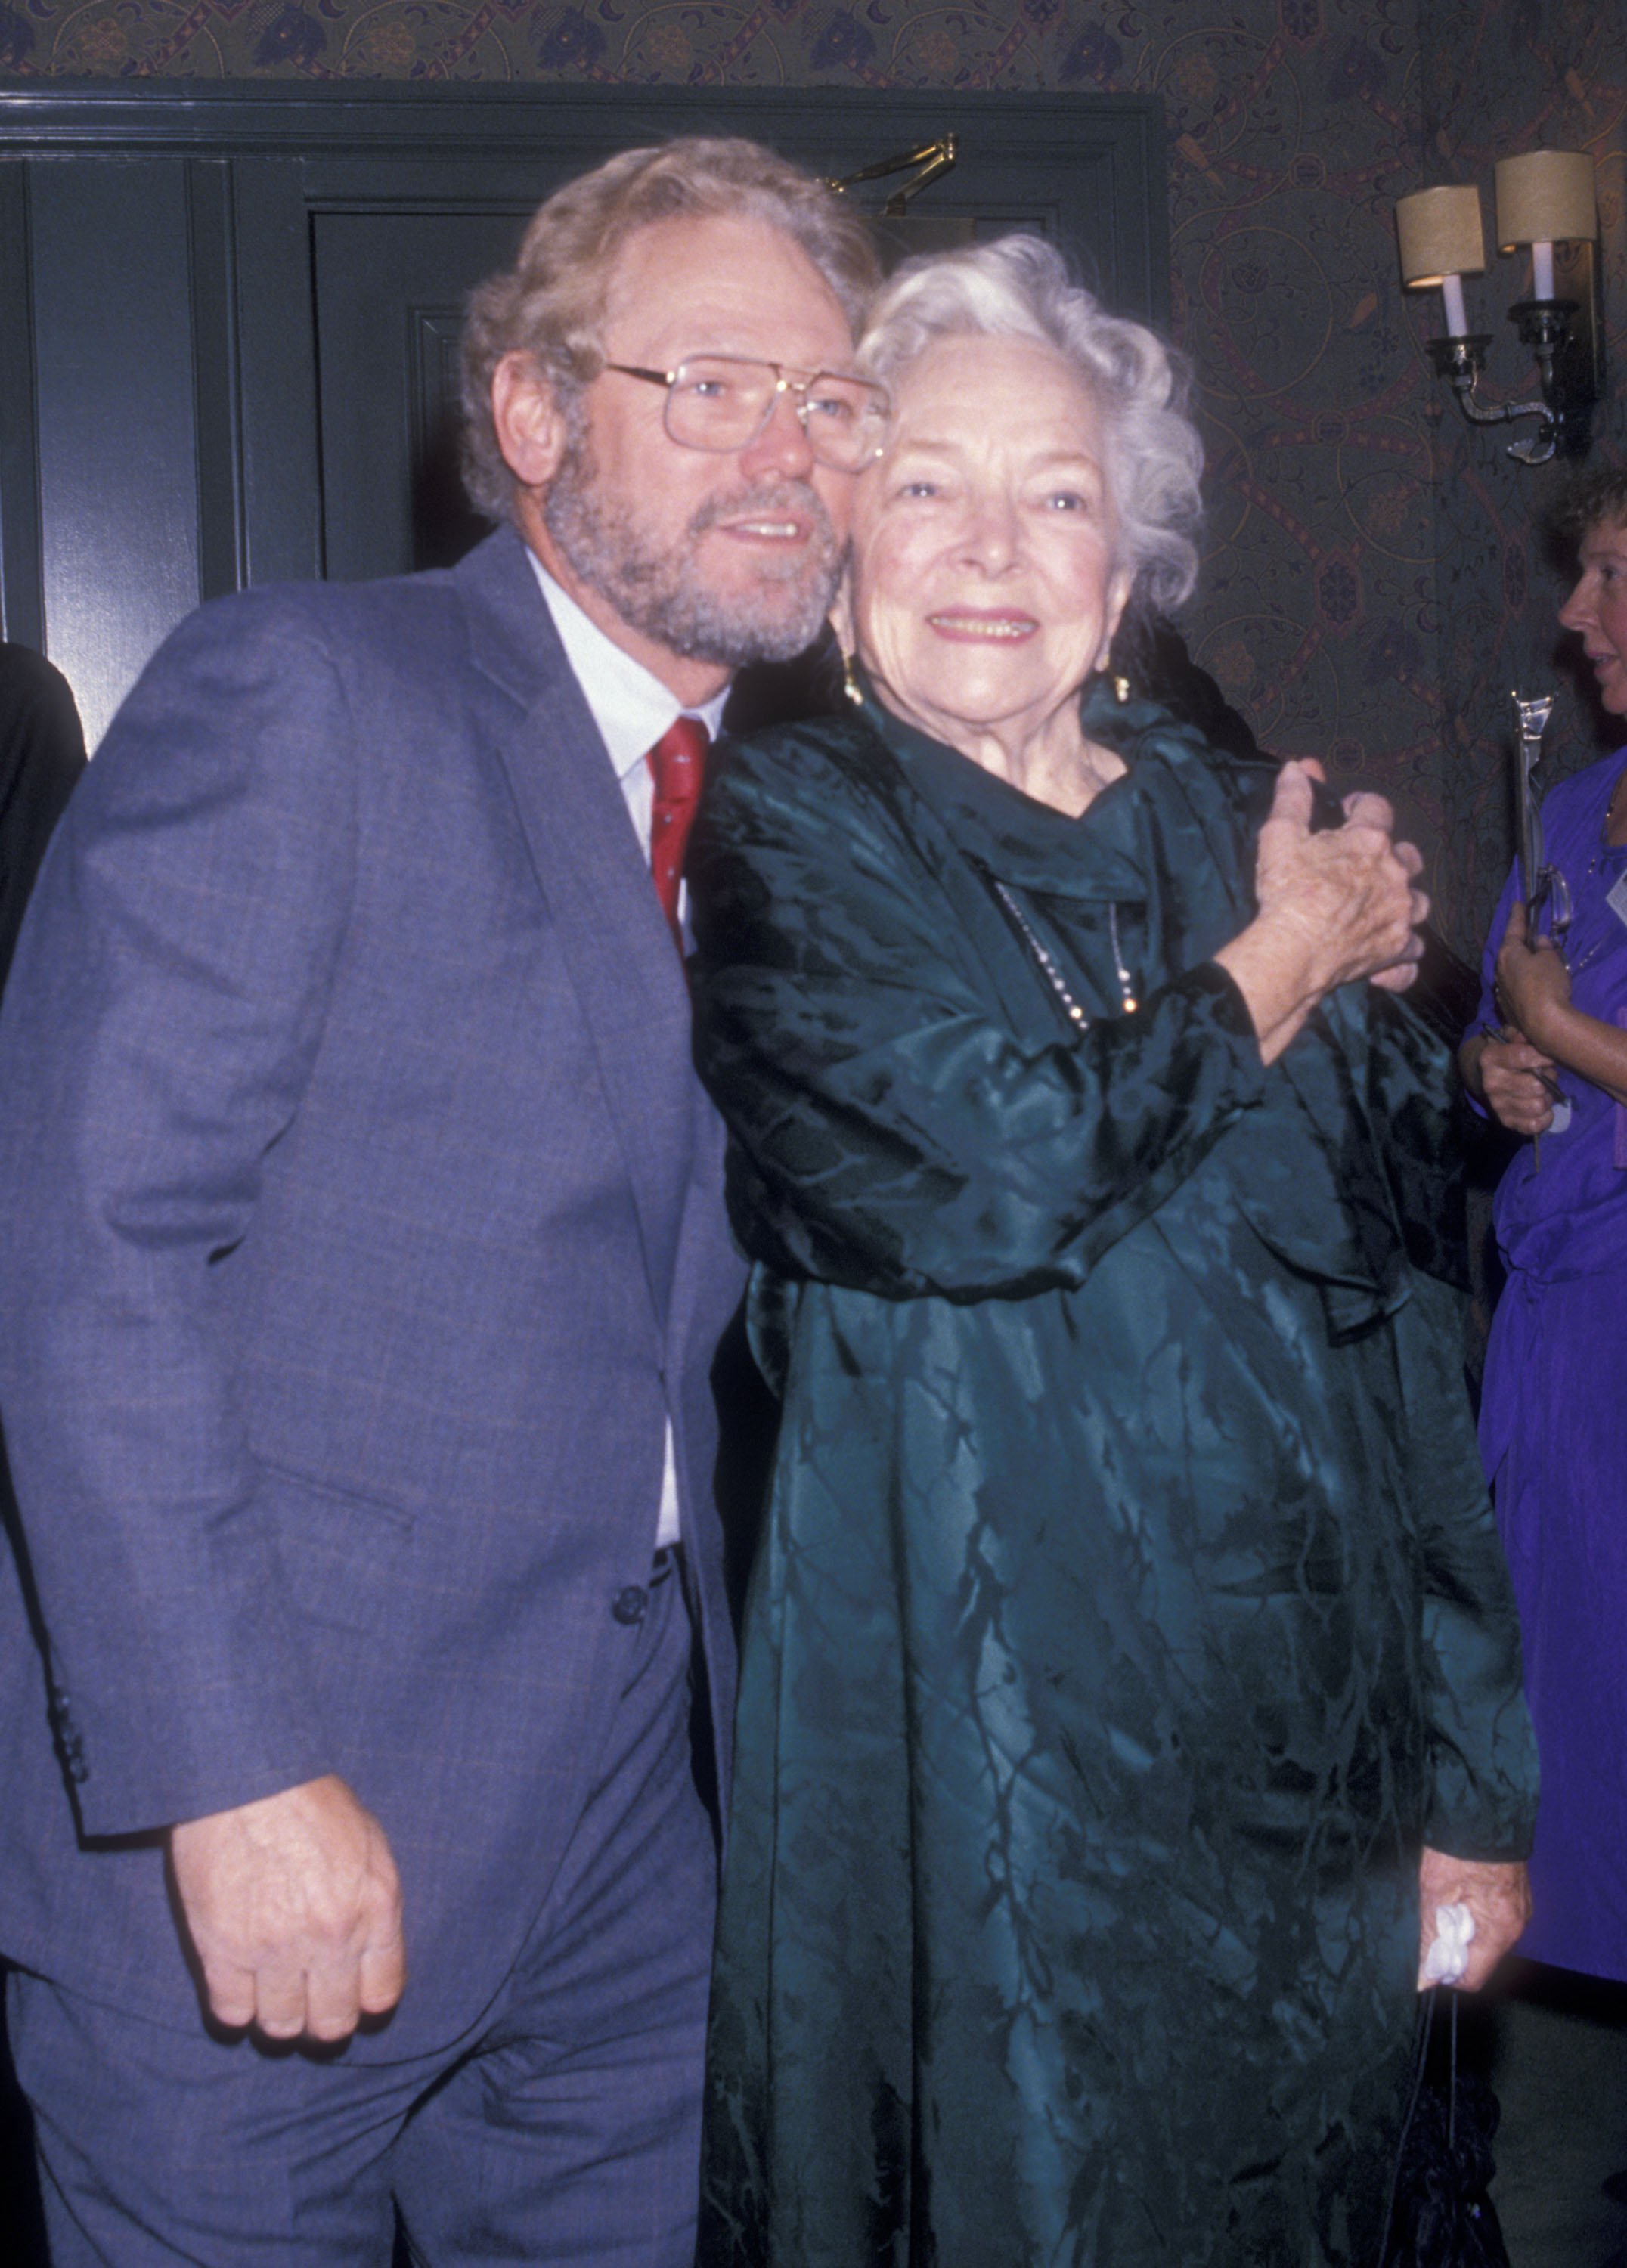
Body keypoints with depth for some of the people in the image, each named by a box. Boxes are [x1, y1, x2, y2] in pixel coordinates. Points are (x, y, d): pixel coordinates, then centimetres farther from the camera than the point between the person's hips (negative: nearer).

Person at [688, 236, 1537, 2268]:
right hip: (966, 1747, -3)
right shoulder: (791, 830, -3)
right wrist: (1279, 963, -6)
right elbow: (986, 1179, -21)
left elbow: (1401, 1317, 8)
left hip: (1303, 1757, 4)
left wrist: (1470, 1785, 7)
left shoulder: (1248, 836, 7)